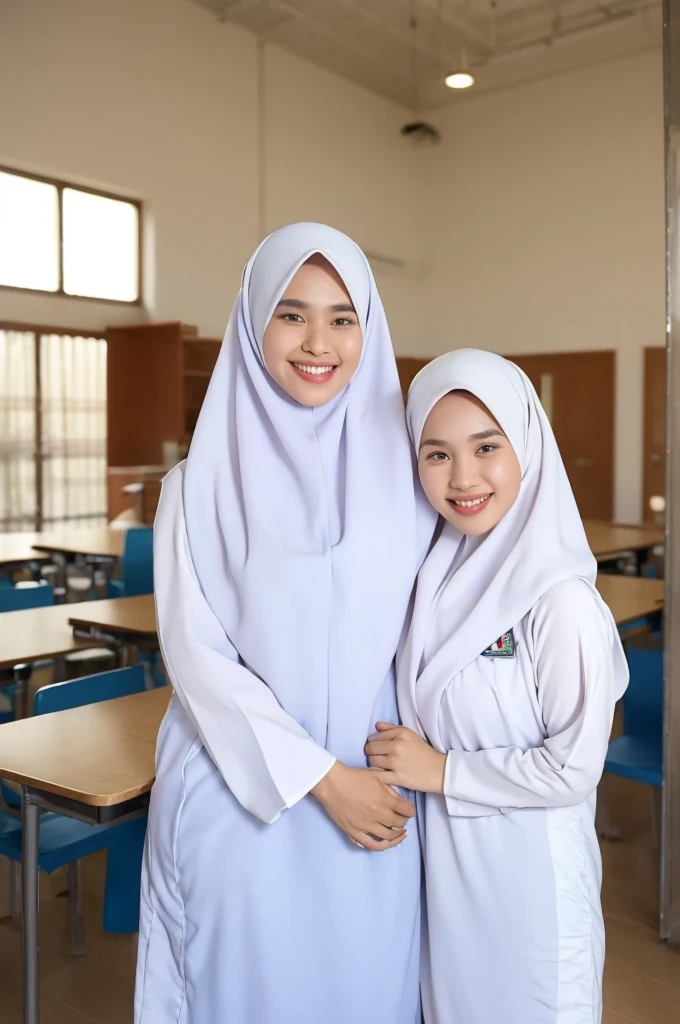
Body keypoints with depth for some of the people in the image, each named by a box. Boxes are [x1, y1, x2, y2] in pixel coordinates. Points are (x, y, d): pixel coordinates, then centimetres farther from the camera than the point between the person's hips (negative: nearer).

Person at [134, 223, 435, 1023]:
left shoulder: (406, 473, 0)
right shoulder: (203, 485, -7)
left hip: (376, 797, 2)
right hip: (240, 794, -2)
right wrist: (323, 776, -12)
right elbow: (196, 654, -9)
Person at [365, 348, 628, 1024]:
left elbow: (573, 767, -20)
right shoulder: (441, 577, -2)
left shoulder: (558, 599, -22)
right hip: (443, 865, 6)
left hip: (527, 873, -5)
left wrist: (443, 771, -15)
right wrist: (403, 757, -3)